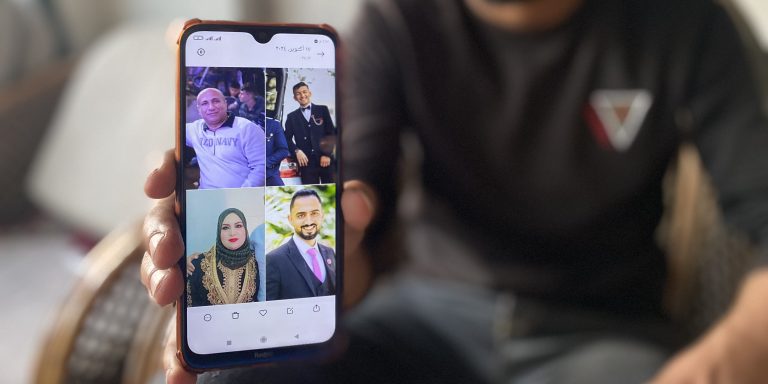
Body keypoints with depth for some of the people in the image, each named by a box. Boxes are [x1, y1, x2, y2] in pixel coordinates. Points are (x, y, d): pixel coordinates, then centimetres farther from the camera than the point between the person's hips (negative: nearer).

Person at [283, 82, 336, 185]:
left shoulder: (322, 110, 11)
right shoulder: (292, 117, 15)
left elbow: (332, 133, 5)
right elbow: (287, 138, 10)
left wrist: (327, 154, -5)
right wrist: (296, 151, -9)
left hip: (326, 160, 0)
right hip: (306, 161, 1)